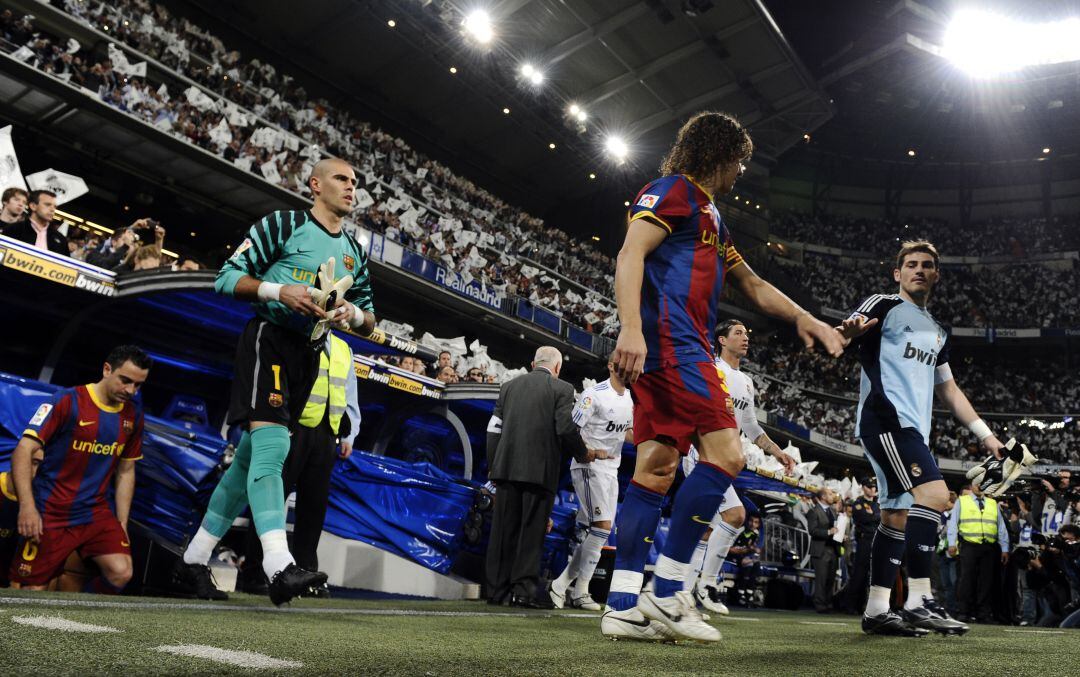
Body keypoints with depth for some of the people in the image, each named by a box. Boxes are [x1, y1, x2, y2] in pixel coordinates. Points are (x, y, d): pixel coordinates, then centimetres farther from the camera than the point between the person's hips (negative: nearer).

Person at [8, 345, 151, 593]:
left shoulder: (134, 414, 6)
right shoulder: (67, 401, -10)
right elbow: (23, 451, -14)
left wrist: (122, 525, 12)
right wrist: (26, 505, -24)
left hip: (97, 514, 4)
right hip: (50, 515, -4)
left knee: (121, 573, -13)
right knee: (30, 593, -4)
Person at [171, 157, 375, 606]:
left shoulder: (356, 253, 19)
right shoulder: (283, 224, 1)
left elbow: (369, 321, 21)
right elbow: (228, 277, -3)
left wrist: (353, 313, -3)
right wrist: (280, 290, -18)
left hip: (308, 353, 7)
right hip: (270, 337, -7)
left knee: (250, 458, 8)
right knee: (271, 446, -23)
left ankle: (192, 563, 15)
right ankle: (279, 568, -31)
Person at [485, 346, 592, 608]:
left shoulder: (509, 386, 14)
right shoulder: (562, 389, 0)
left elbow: (494, 429, 12)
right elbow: (566, 429, -10)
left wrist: (492, 466, 17)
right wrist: (583, 454, 7)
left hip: (507, 467, 4)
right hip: (540, 469, -4)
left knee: (504, 530, 8)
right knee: (531, 531, 1)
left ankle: (497, 590, 12)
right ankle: (523, 590, -2)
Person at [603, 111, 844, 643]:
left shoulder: (709, 215, 30)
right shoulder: (675, 189, 1)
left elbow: (750, 283, 34)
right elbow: (630, 254, -14)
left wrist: (805, 319, 24)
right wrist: (631, 328, -27)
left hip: (683, 349, 10)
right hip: (670, 341, -10)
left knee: (657, 468, 2)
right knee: (725, 454, -14)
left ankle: (623, 605, 1)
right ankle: (667, 592, -12)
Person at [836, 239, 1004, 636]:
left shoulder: (937, 332, 25)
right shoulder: (883, 306, 3)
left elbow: (948, 390, 29)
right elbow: (842, 334, -13)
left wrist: (984, 433, 22)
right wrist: (847, 332, -38)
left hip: (912, 430, 9)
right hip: (886, 419, -8)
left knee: (897, 518, 5)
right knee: (935, 495, -21)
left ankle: (876, 611, 8)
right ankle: (919, 601, -19)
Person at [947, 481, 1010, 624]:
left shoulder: (993, 504, 19)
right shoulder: (962, 501, 10)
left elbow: (1001, 527, 16)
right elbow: (953, 523, 4)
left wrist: (1005, 549, 10)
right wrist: (952, 543, -7)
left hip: (989, 548, 3)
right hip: (969, 546, -3)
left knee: (986, 581, 3)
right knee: (967, 579, -6)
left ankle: (983, 613, 8)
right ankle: (963, 612, -3)